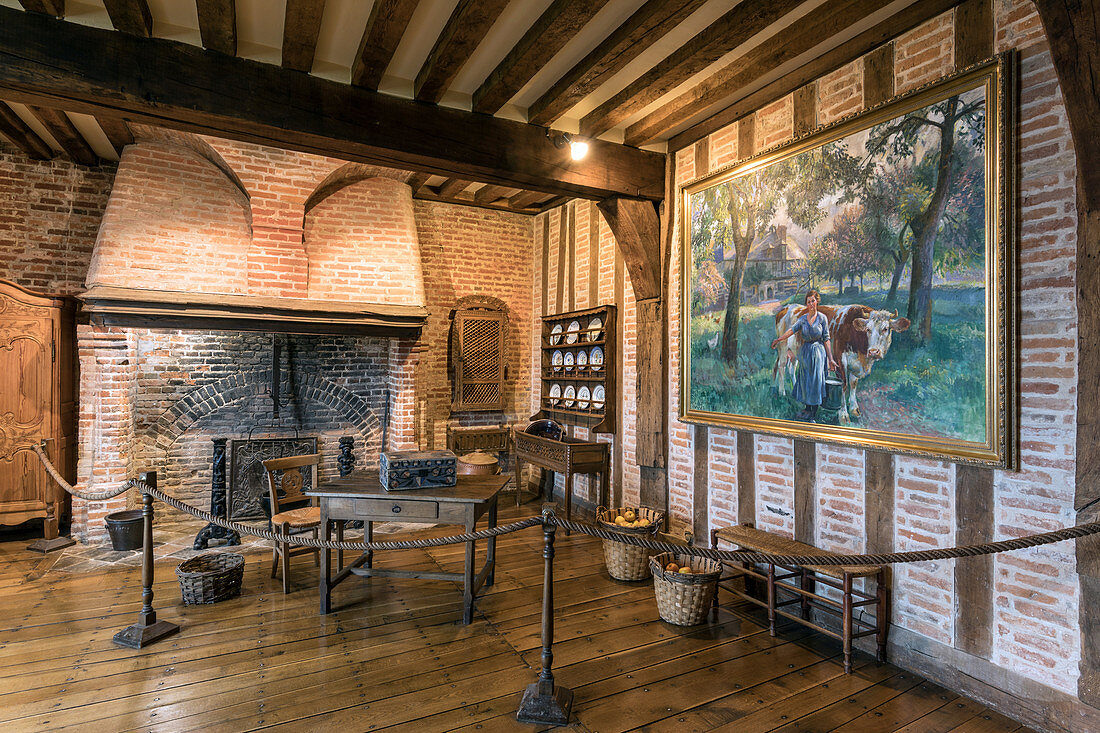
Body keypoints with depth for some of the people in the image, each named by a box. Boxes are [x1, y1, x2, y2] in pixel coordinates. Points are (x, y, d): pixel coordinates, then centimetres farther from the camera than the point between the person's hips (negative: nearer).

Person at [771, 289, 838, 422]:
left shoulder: (822, 318, -4)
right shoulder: (803, 318, 5)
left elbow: (826, 339, -5)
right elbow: (792, 329, -9)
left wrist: (830, 359, -8)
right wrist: (779, 339, -23)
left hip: (818, 352, -3)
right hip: (805, 351, 4)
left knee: (816, 381, -4)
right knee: (805, 380, 9)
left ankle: (813, 416, 2)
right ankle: (807, 410, 24)